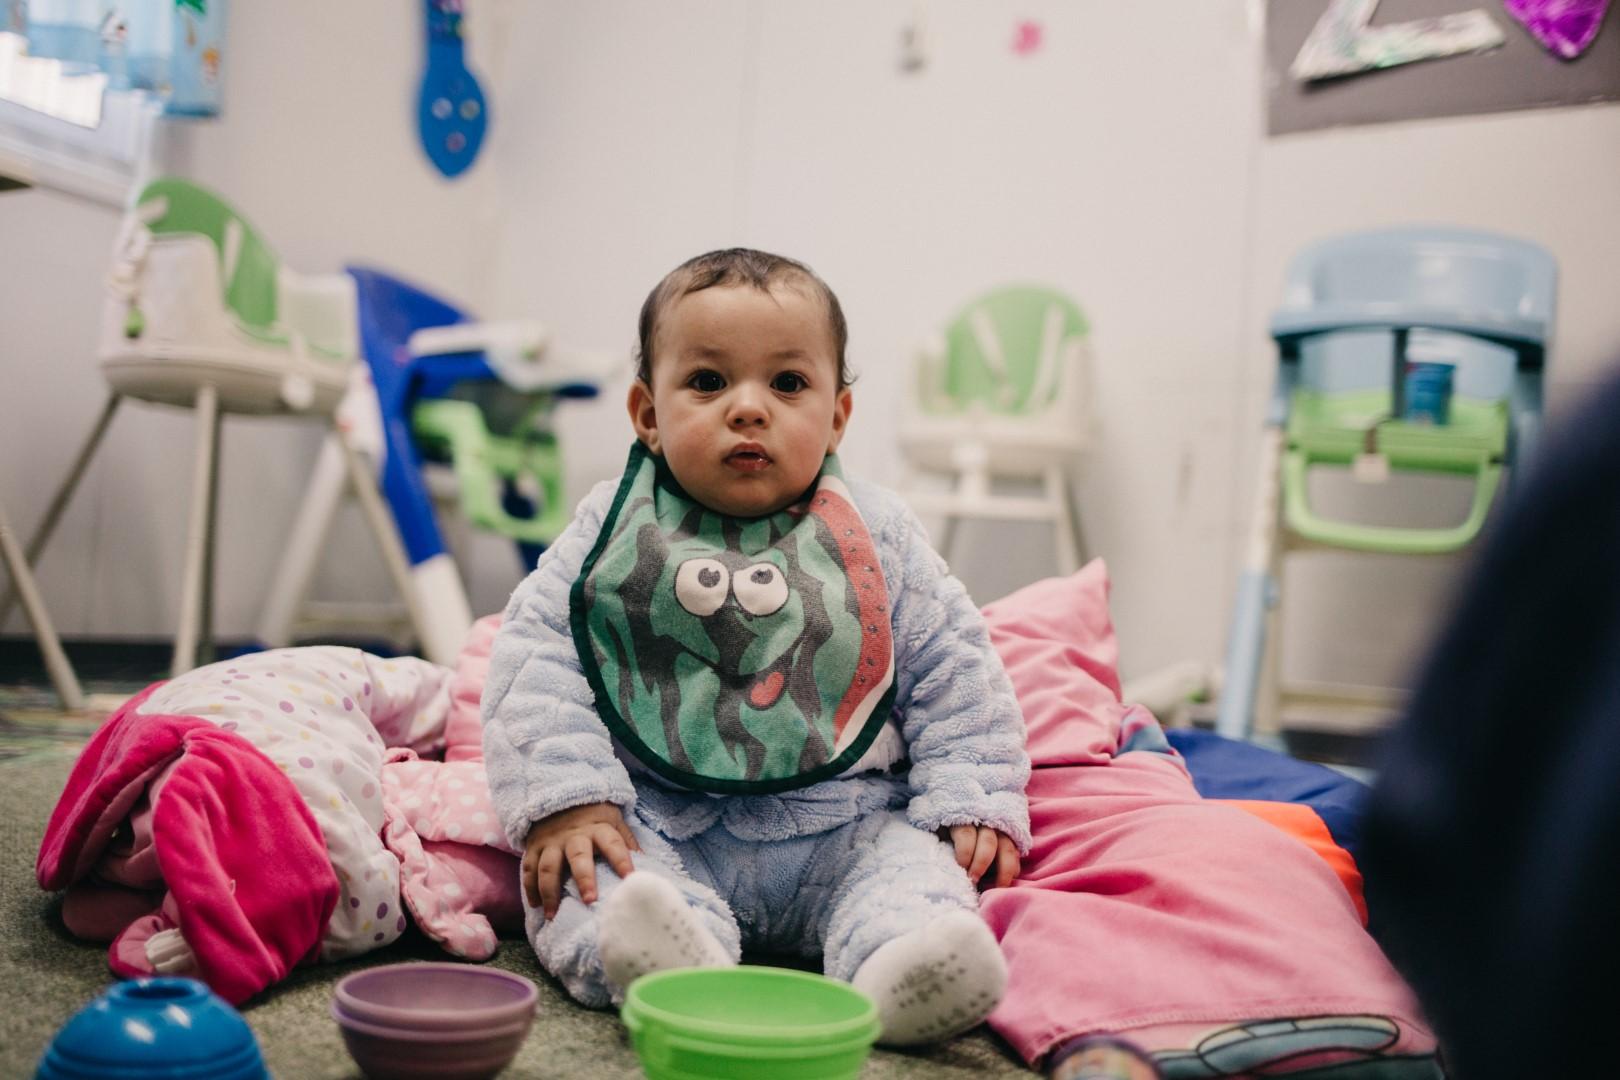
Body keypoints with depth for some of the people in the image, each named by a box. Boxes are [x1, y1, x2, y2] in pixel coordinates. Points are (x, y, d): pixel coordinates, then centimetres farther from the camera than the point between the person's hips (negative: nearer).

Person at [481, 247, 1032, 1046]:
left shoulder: (879, 537, 4)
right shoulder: (613, 529, 3)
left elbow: (952, 670, 8)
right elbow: (535, 659, -2)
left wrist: (973, 799, -3)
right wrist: (564, 796, -14)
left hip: (841, 828, 1)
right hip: (656, 823, 0)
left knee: (913, 861, -24)